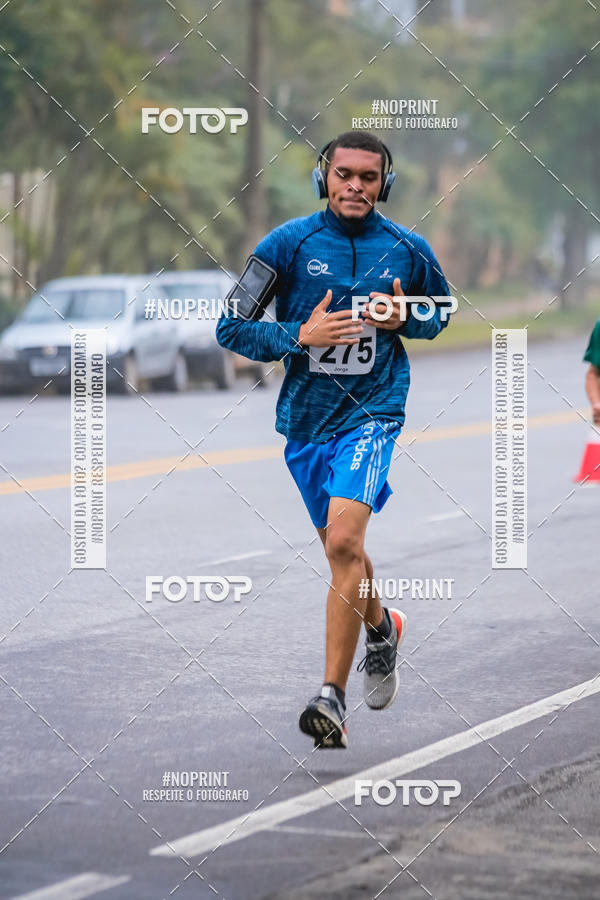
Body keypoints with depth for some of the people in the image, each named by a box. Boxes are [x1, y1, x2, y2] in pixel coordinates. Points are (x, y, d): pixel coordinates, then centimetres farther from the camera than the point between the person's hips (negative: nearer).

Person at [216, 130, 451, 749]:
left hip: (373, 412, -3)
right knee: (340, 546, 17)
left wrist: (405, 319, -4)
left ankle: (332, 697, -20)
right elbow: (231, 328, -3)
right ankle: (382, 628, 50)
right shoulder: (288, 244, -4)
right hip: (305, 415, 3)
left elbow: (441, 312, 18)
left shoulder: (408, 250, 0)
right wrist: (300, 335, -18)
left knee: (344, 541, -21)